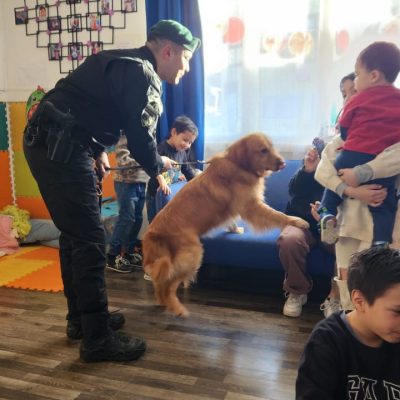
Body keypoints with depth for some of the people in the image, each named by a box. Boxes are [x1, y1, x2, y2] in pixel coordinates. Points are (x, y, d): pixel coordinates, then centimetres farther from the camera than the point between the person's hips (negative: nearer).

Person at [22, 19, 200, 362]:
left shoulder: (123, 64, 20)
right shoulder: (142, 73, -11)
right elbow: (140, 138, -12)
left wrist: (97, 150, 18)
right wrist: (158, 168, 6)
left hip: (48, 143, 11)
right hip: (60, 149, -11)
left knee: (74, 233, 15)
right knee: (90, 240, -7)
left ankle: (80, 318, 28)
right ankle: (97, 339, 2)